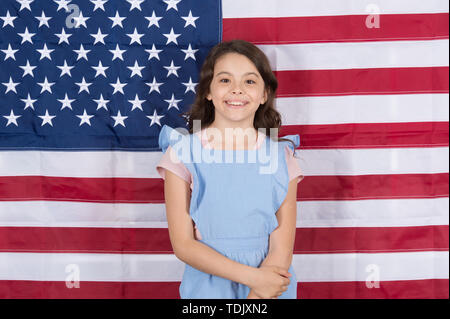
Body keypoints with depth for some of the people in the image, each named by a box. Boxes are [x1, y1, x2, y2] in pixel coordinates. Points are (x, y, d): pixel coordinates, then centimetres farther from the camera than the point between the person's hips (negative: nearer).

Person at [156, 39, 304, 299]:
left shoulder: (280, 158, -6)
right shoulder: (183, 152, -9)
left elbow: (282, 250, -8)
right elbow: (183, 244, -11)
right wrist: (251, 276, -18)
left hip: (270, 287, 1)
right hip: (207, 284, 0)